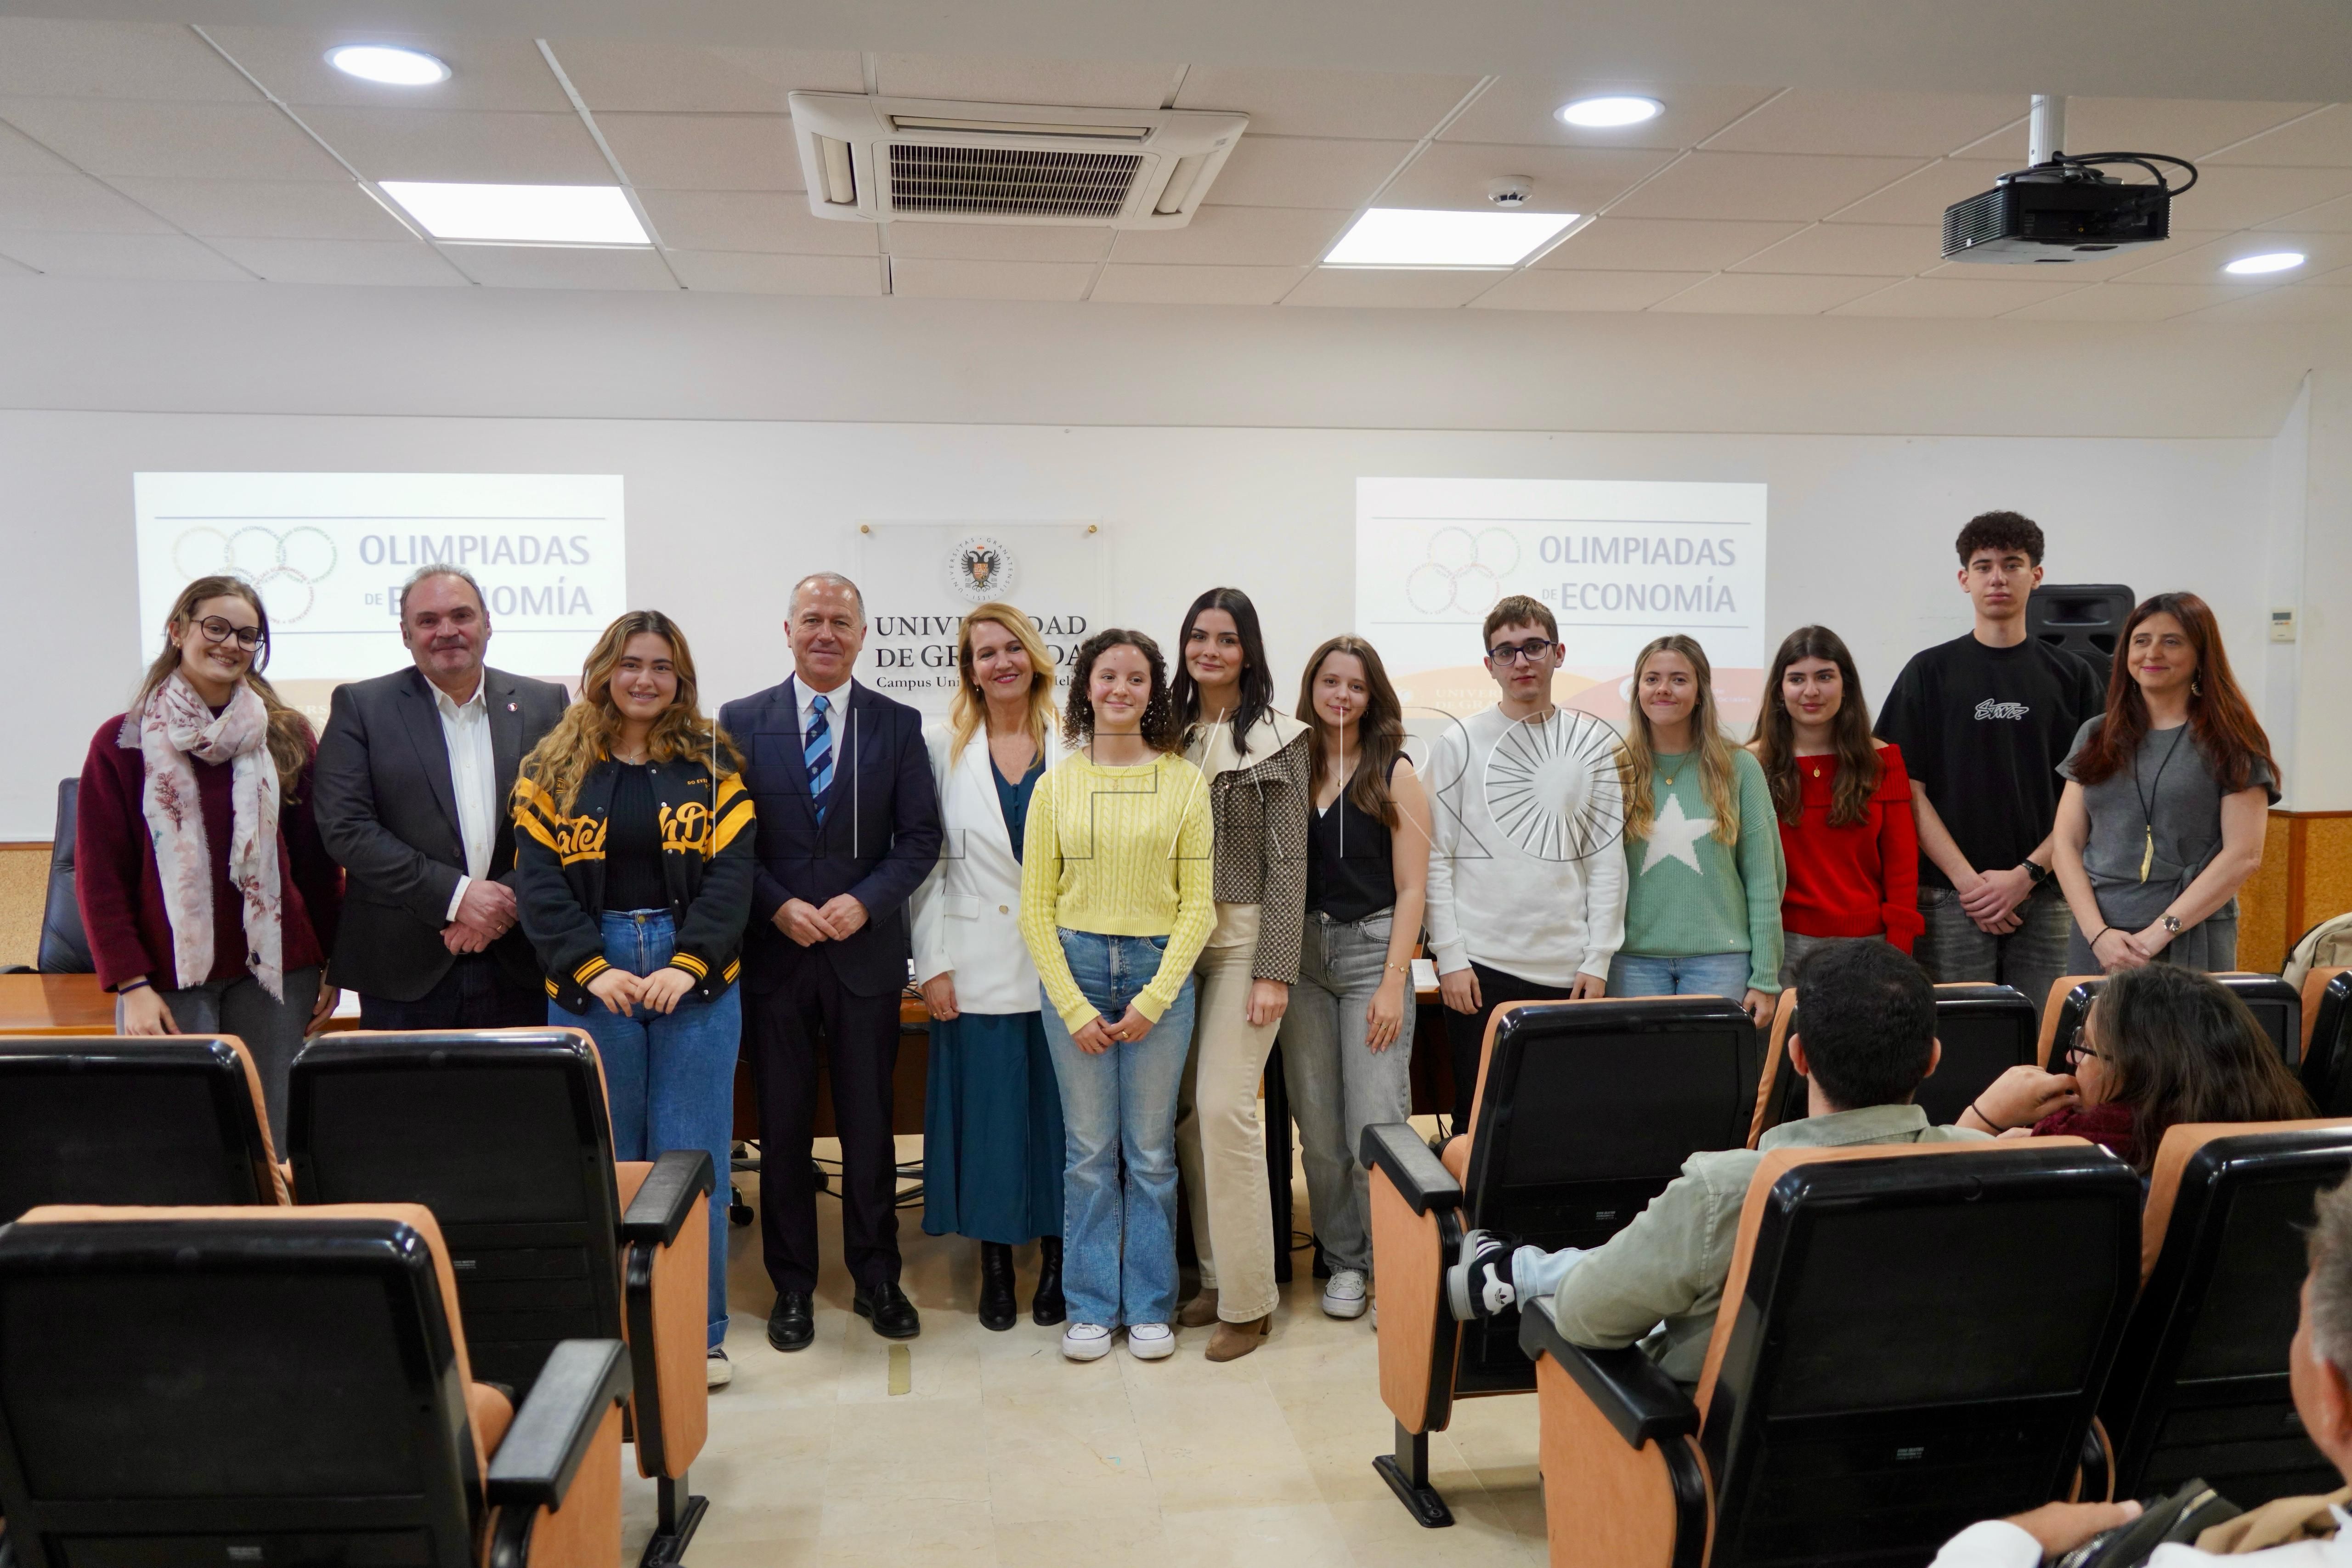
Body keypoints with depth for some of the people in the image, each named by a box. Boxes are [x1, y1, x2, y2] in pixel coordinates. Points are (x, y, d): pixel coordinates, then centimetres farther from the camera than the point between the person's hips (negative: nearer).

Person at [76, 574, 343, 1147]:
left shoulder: (288, 736, 7)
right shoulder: (123, 743, 3)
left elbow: (318, 861, 8)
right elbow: (100, 877, 0)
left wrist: (333, 963, 4)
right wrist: (131, 984, -7)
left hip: (274, 973, 1)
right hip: (168, 979, -1)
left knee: (271, 1140, 1)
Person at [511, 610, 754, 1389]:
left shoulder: (712, 764, 5)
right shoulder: (554, 767, 7)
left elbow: (732, 874, -3)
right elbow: (537, 880, -1)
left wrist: (688, 966, -14)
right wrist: (591, 969, -12)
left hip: (697, 980, 0)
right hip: (587, 982, 1)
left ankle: (700, 1335, 15)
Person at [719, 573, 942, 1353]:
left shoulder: (898, 725, 3)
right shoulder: (740, 721, 2)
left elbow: (920, 838, 0)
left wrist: (865, 901, -13)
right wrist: (778, 907, -13)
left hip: (867, 953, 0)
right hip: (774, 953, 0)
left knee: (870, 1126, 9)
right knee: (782, 1127, 9)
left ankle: (876, 1279, 24)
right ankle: (792, 1286, 23)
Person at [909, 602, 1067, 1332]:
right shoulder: (946, 750, 4)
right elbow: (929, 864, 3)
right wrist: (933, 963, -3)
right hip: (979, 964, 0)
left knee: (1056, 1110, 6)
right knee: (986, 1114, 6)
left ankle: (1056, 1258, 22)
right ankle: (995, 1262, 21)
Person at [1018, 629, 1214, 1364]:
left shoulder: (1184, 781, 0)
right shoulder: (1056, 786, 2)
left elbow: (1197, 903, 0)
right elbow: (1036, 907, 2)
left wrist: (1154, 998, -8)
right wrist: (1074, 1006, -6)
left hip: (1160, 970, 0)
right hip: (1074, 968, 1)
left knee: (1151, 1151, 7)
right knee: (1089, 1150, 6)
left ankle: (1149, 1308, 20)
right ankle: (1090, 1308, 20)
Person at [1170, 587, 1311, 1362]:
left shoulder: (1278, 739, -3)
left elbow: (1287, 859, -6)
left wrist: (1274, 970, -12)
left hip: (1244, 937, -5)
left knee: (1225, 1105, -10)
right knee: (1187, 1109, 5)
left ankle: (1247, 1299, 2)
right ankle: (1214, 1277, 19)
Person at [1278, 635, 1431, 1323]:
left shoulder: (1395, 775, 1)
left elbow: (1411, 889, -2)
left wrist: (1394, 982, -9)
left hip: (1371, 949, -3)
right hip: (1300, 955, 3)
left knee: (1376, 1125, -8)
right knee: (1318, 1126, 7)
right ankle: (1343, 1260, 22)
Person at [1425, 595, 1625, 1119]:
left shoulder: (1594, 742, 7)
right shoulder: (1459, 743, 2)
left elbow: (1607, 859, 6)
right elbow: (1436, 859, 0)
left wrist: (1598, 961, 0)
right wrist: (1450, 956, -7)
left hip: (1570, 969, 2)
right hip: (1480, 964, -2)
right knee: (1479, 1120, 3)